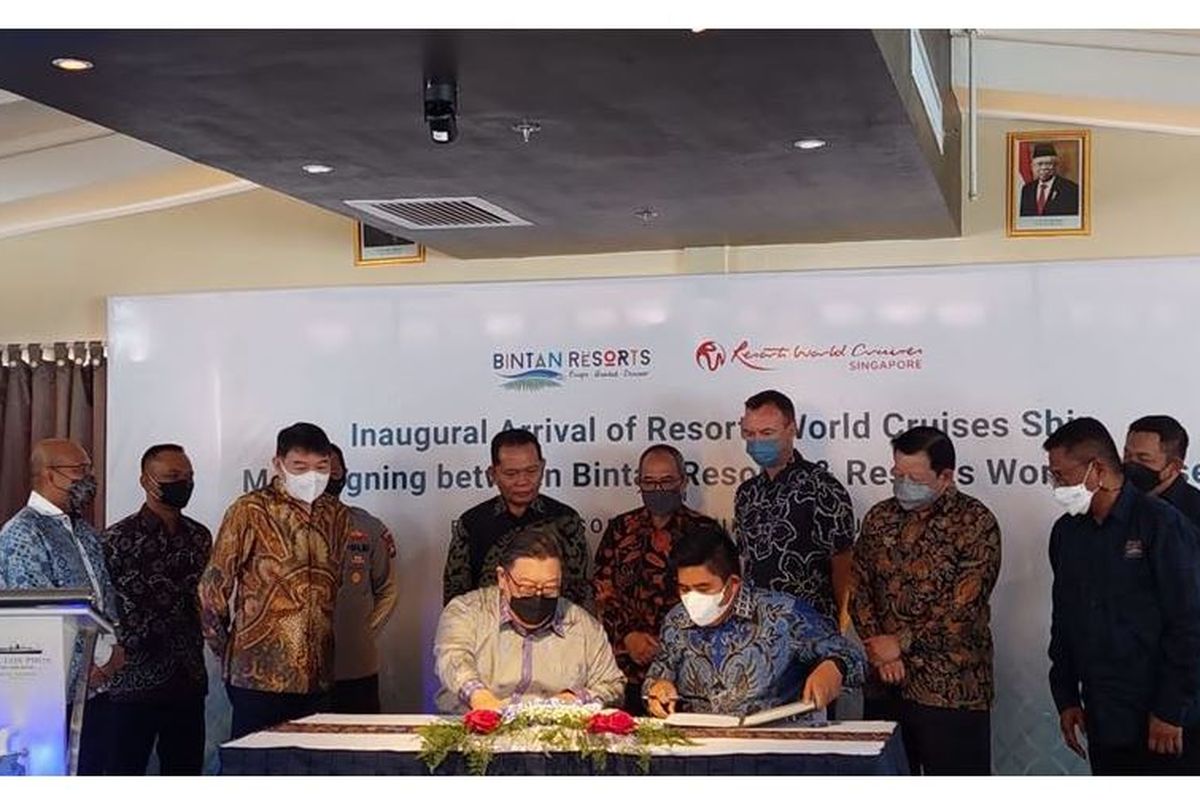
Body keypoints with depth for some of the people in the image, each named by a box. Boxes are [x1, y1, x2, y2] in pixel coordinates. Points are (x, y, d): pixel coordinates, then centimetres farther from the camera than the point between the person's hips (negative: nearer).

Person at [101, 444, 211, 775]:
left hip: (189, 681, 5)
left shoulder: (199, 536, 11)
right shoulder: (118, 538, -7)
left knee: (185, 773, 9)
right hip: (135, 682, -5)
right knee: (126, 773, 1)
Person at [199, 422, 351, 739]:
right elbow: (214, 587, -2)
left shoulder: (337, 516, 10)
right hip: (259, 674, -5)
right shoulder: (250, 512, -5)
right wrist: (225, 649, 2)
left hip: (319, 677, 5)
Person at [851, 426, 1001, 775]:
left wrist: (901, 642, -10)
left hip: (951, 690, -5)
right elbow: (858, 590, 8)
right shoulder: (879, 518, 10)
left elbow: (963, 610, -14)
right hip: (884, 684, 5)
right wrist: (878, 648, -7)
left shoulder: (976, 524, -7)